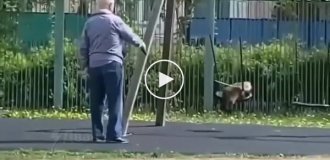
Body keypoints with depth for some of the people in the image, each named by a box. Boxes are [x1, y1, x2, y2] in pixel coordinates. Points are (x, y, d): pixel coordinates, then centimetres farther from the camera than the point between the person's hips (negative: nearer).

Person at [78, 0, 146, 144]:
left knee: (96, 102, 9)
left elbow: (83, 48, 11)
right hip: (112, 64, -5)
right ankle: (114, 134, -8)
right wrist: (142, 45, 24)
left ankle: (97, 134, 10)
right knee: (115, 101, -3)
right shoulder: (114, 20, -4)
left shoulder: (89, 22, 11)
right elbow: (130, 36, 6)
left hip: (94, 65, 5)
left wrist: (85, 65, 19)